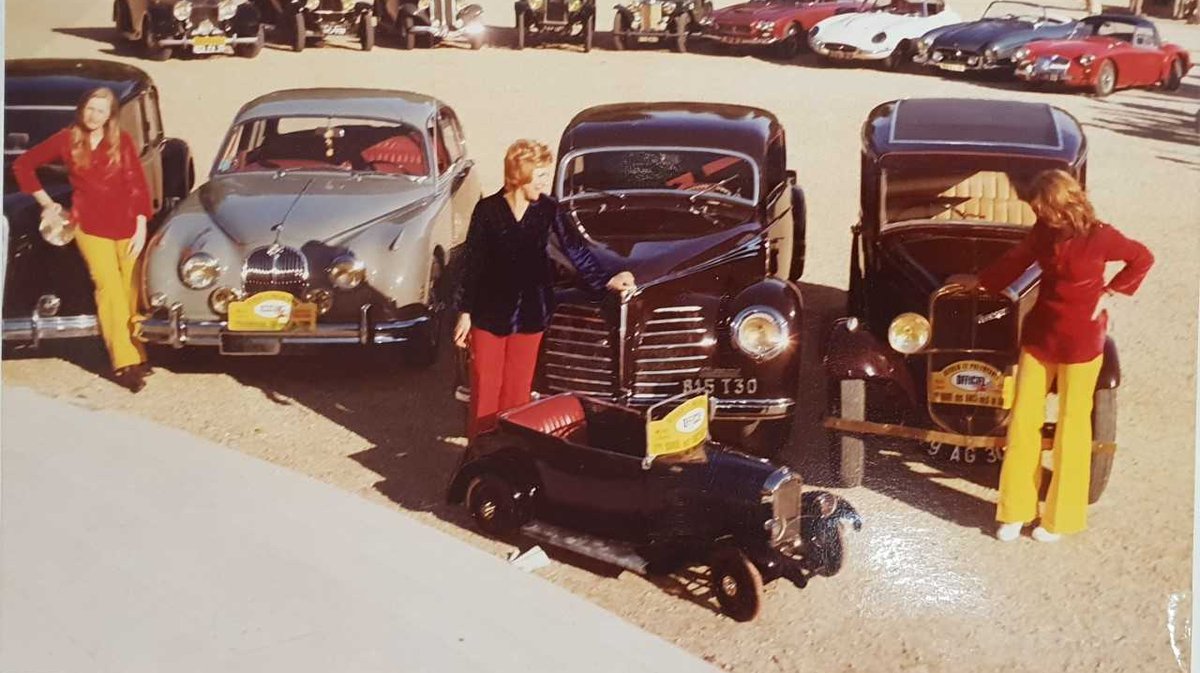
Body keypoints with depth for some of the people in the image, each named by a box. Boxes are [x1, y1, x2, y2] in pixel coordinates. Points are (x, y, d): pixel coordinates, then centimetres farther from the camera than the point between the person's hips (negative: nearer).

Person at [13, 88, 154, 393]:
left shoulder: (122, 141, 2)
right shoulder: (66, 140, 3)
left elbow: (138, 185, 2)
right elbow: (23, 164, 14)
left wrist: (141, 228, -4)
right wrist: (45, 201, 11)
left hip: (125, 224, 1)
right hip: (90, 225, -1)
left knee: (131, 291, 4)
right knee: (110, 288, -13)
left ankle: (137, 354, 14)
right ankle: (124, 362, -16)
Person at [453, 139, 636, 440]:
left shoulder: (548, 209, -3)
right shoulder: (488, 210, -8)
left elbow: (576, 249, -6)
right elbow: (472, 263, -3)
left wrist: (607, 280, -19)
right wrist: (465, 313, -2)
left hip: (529, 315, 2)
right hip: (489, 313, -1)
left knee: (517, 392, 9)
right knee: (485, 391, 5)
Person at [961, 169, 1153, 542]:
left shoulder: (1101, 237, -15)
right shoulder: (1044, 231, -1)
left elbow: (1143, 258, -1)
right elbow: (1015, 262, 14)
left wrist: (1111, 294, -7)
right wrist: (978, 281, 21)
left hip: (1080, 342, -5)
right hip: (1039, 335, 5)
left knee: (1071, 426, 5)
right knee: (1023, 419, 5)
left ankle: (1060, 518, 18)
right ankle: (1016, 510, 16)